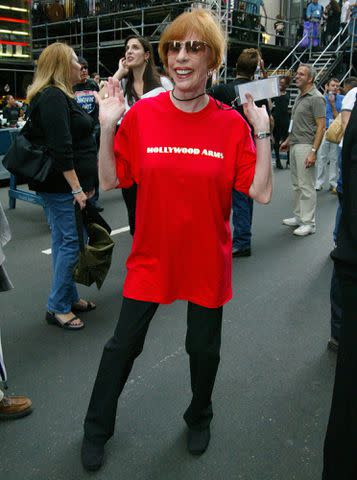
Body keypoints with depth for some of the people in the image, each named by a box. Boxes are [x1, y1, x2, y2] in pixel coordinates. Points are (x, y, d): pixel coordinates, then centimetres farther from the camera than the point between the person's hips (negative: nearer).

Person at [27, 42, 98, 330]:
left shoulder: (60, 96, 19)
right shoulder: (53, 98, -14)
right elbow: (61, 150, -22)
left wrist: (85, 183, 22)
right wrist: (77, 188, -23)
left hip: (66, 185, 10)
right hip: (62, 185, -10)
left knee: (64, 241, 15)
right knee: (70, 242, -5)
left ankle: (69, 297, 26)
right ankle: (58, 307, 6)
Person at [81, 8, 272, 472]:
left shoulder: (232, 123, -8)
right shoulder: (142, 114, -7)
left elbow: (261, 192, -9)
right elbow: (110, 181, -3)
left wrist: (262, 132, -15)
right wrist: (107, 127, -14)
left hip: (207, 260, 0)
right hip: (151, 257, 0)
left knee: (204, 350, 17)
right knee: (122, 346, 11)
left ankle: (199, 418, 47)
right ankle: (97, 428, 37)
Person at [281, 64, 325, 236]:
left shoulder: (316, 98, -11)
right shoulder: (299, 96, 16)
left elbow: (321, 126, -16)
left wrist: (313, 151, -22)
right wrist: (288, 140, 21)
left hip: (306, 146, -9)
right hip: (294, 145, 9)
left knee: (306, 186, -6)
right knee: (297, 184, 14)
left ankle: (309, 223, 1)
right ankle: (299, 217, 24)